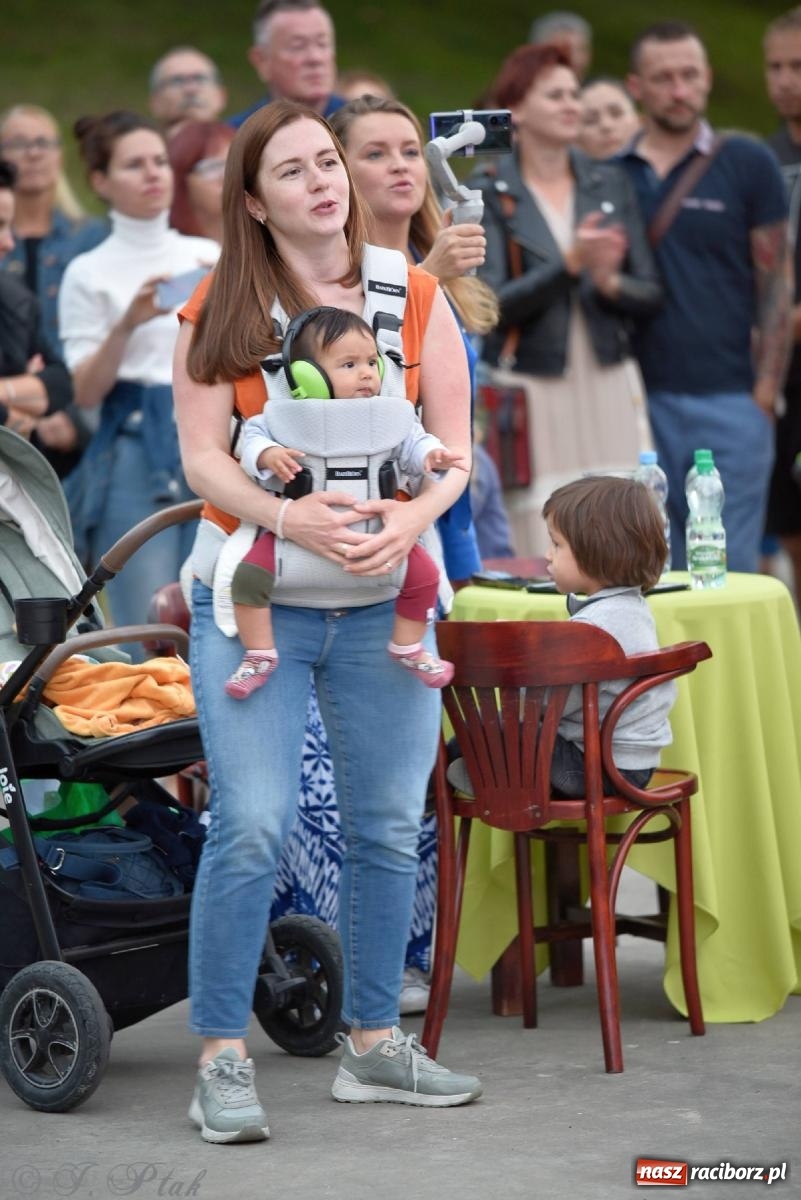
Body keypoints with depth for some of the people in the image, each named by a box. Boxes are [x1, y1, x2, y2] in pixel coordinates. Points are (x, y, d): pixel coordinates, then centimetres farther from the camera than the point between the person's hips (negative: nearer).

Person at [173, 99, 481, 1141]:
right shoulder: (221, 313, 0)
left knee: (389, 826, 8)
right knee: (252, 824, -12)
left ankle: (374, 1045, 22)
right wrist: (287, 516, -26)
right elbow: (201, 458, -8)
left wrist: (411, 519, -19)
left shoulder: (414, 297, 5)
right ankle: (223, 1063, -4)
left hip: (384, 596, 3)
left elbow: (455, 446, 2)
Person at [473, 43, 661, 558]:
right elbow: (491, 303, -9)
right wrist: (570, 264, -20)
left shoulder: (610, 183, 11)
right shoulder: (490, 194, 0)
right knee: (543, 563, -8)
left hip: (609, 386, 4)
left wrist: (609, 283, -12)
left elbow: (650, 293, 10)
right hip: (533, 394, -3)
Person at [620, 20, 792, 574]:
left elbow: (776, 283, 2)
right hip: (644, 400, 2)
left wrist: (765, 393, -4)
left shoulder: (748, 164, 3)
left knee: (730, 566, -2)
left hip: (729, 399, -2)